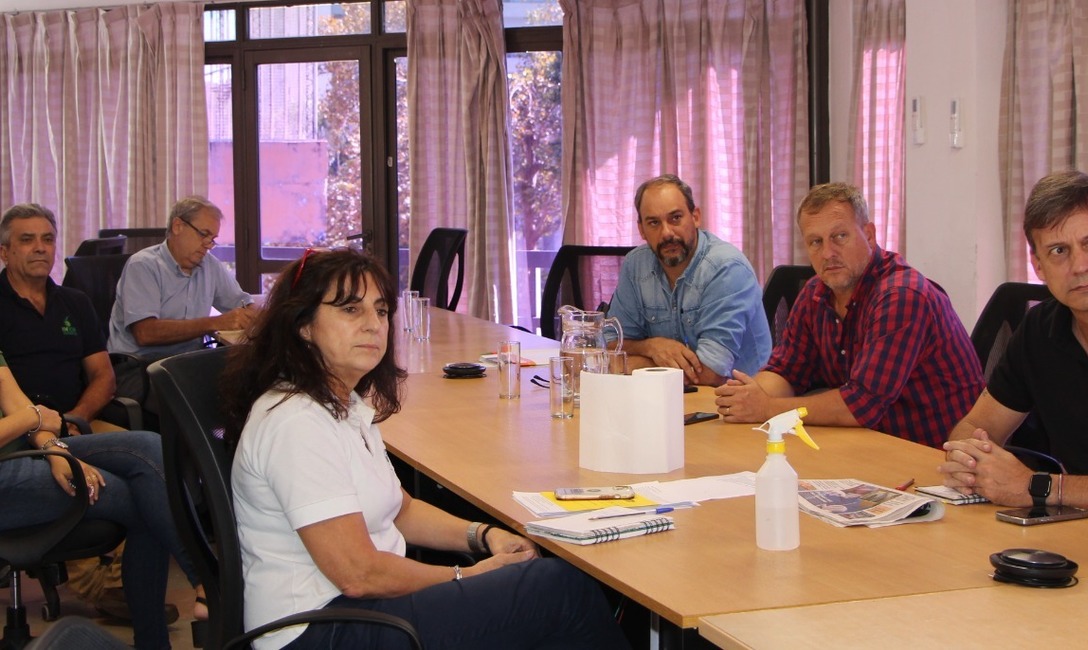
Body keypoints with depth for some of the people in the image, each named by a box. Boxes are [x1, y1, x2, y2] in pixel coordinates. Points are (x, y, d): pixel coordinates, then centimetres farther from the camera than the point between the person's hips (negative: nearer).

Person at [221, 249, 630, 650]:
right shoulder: (296, 424, -20)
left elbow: (399, 509, 20)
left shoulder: (347, 404, 11)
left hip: (362, 603, 10)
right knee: (561, 589, -14)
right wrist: (465, 576, -8)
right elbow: (359, 574, -21)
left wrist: (484, 536, 3)